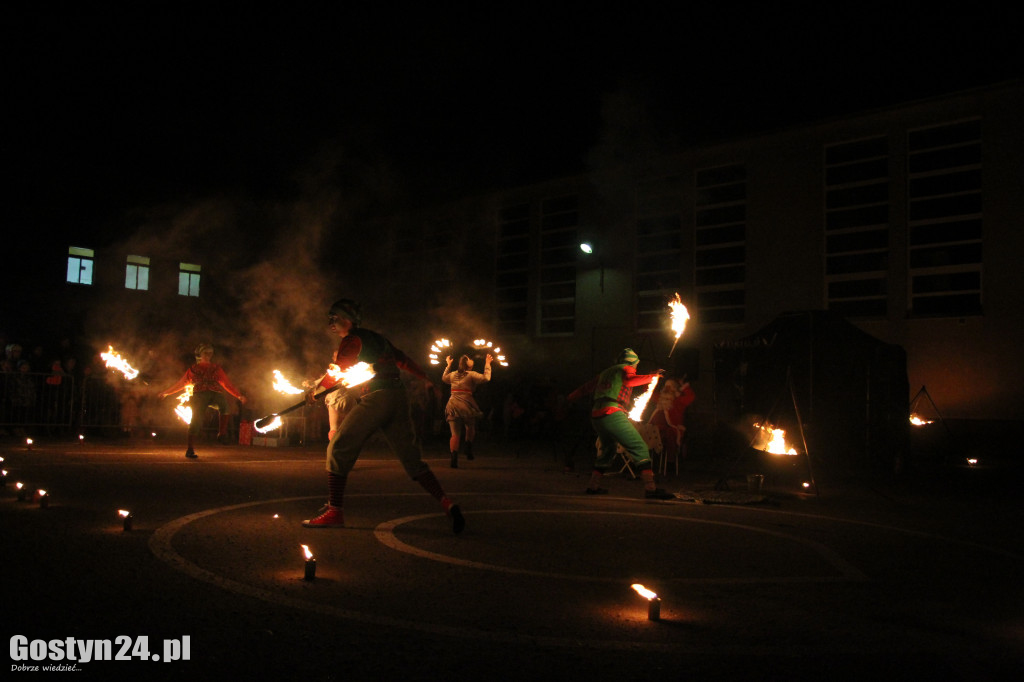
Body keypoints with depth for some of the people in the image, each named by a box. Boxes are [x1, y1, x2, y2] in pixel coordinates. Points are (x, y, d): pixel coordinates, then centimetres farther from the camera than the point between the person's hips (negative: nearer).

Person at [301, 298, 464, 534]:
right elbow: (403, 360, 32)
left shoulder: (352, 340, 2)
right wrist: (426, 379, 43)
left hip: (375, 399, -8)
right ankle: (447, 504, -7)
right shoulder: (376, 338, 25)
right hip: (399, 397, 8)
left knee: (339, 449, -1)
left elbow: (337, 371, -6)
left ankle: (335, 512, -4)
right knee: (412, 456, 7)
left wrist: (316, 388, 9)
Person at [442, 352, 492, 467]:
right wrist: (487, 364, 6)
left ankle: (454, 458, -15)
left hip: (452, 406, 3)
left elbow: (444, 378, 34)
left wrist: (448, 365, 42)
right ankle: (468, 446, -7)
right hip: (466, 406, -3)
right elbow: (486, 377, -4)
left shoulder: (453, 375, 14)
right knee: (471, 429, 20)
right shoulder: (471, 375, 1)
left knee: (455, 434, 0)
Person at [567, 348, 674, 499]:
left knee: (608, 450, 26)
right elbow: (629, 380, -15)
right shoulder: (626, 369, 9)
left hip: (596, 416, 8)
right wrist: (652, 377, -9)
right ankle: (650, 488, -22)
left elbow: (588, 387, 39)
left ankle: (593, 486, 28)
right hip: (612, 413, -8)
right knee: (639, 448, -10)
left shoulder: (605, 373, 29)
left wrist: (573, 396, 53)